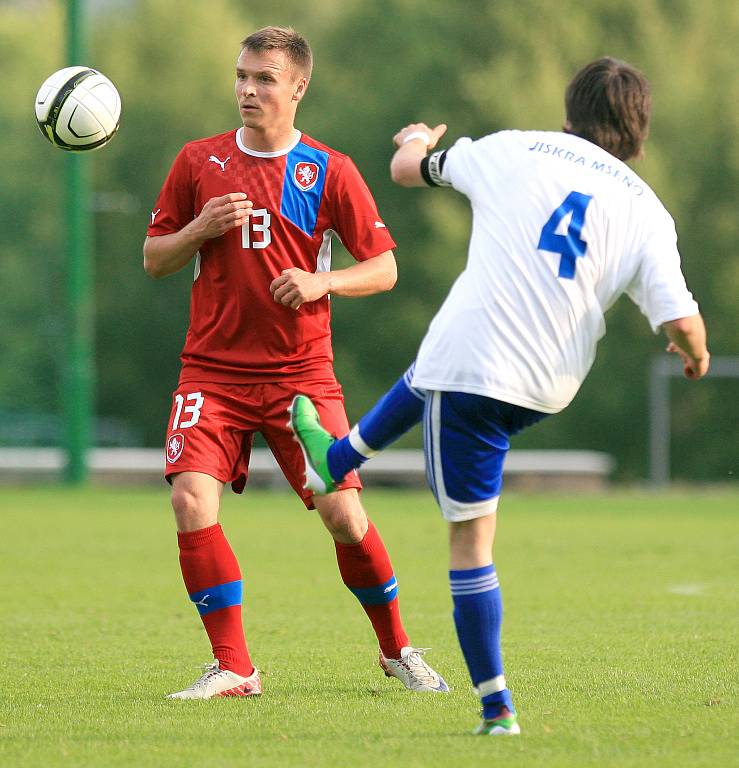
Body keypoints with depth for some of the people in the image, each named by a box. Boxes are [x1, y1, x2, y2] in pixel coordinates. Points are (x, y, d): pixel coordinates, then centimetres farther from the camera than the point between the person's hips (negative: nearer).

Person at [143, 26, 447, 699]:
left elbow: (383, 268, 1)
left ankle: (396, 649, 19)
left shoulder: (330, 171, 0)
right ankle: (233, 668, -8)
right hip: (213, 371, 1)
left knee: (343, 513, -6)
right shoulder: (199, 162, 6)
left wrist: (322, 281, -17)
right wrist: (200, 230, -9)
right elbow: (154, 259, 11)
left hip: (300, 373, -1)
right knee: (191, 500, -18)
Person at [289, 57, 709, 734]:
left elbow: (407, 170, 17)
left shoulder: (514, 150, 2)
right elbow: (680, 323, -7)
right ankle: (336, 458, 58)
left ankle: (497, 707, 2)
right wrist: (696, 355, 17)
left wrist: (417, 141, 41)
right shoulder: (647, 212, 2)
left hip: (471, 361, -4)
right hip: (552, 389, 4)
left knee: (472, 534, 5)